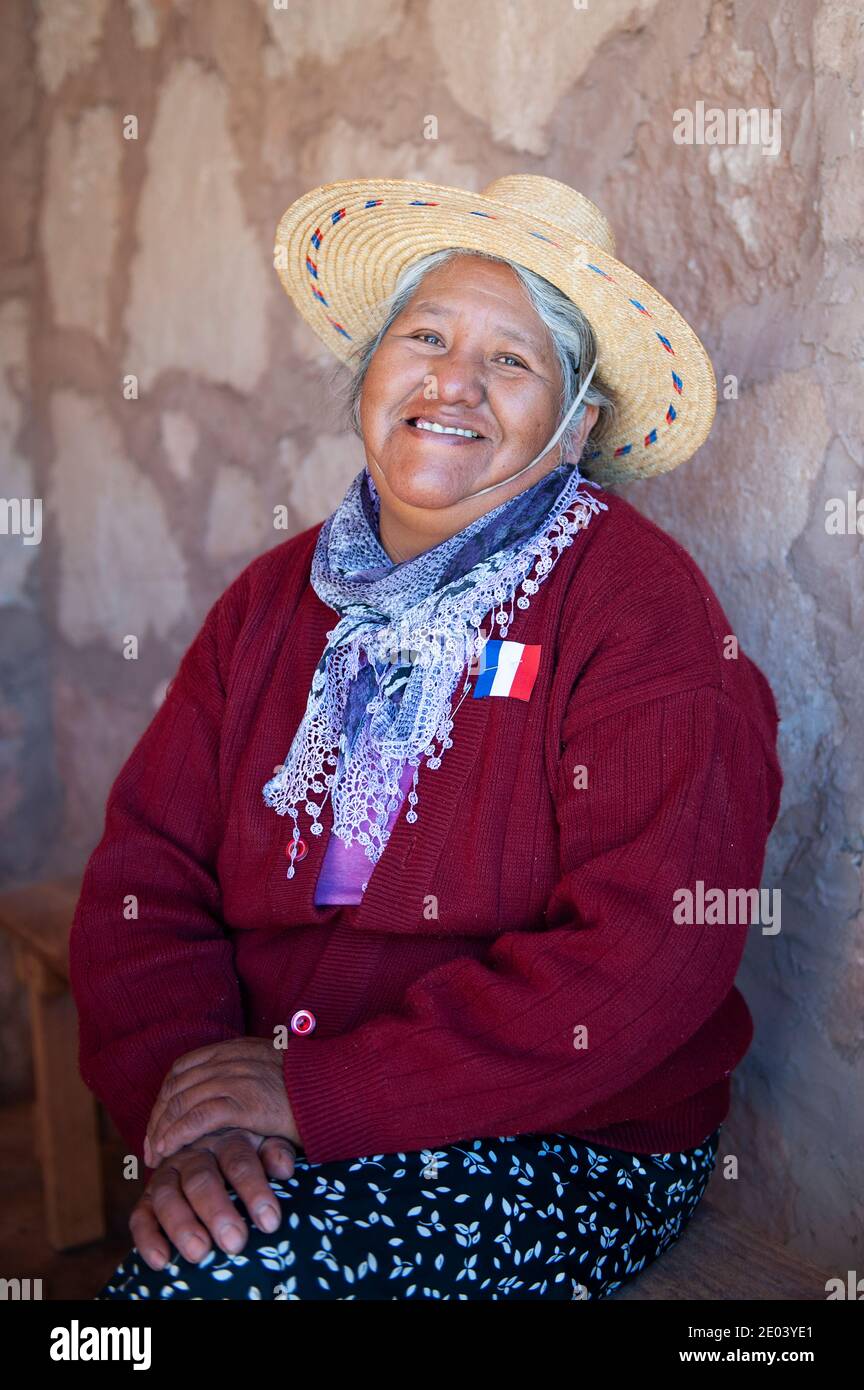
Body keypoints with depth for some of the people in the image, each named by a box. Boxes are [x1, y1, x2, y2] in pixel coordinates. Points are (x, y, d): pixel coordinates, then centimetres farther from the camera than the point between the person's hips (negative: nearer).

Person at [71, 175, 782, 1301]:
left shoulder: (639, 606, -10)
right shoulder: (276, 599, 7)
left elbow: (645, 955, -19)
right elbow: (148, 866, 2)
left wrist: (321, 1094, -20)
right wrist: (193, 1107, -15)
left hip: (570, 1148, -4)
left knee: (223, 1274, -25)